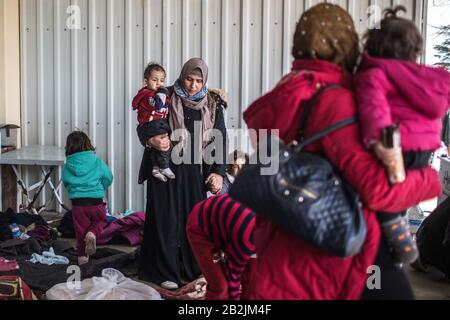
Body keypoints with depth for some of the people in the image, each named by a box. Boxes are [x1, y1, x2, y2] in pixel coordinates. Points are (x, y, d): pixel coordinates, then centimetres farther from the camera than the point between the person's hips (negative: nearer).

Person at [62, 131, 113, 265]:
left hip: (77, 202, 2)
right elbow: (108, 178, 4)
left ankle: (82, 255, 19)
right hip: (96, 201, -1)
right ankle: (92, 234, -9)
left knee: (80, 229, 15)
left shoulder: (67, 166, -2)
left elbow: (66, 183, 9)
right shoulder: (97, 162, -5)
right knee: (100, 221, 21)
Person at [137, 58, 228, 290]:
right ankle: (166, 272, 12)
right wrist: (151, 141, -21)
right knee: (166, 218, 1)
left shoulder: (213, 104, 3)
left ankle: (191, 270, 19)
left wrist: (219, 172, -4)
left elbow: (221, 139, 3)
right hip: (165, 168, -2)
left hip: (194, 171, 2)